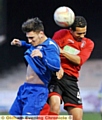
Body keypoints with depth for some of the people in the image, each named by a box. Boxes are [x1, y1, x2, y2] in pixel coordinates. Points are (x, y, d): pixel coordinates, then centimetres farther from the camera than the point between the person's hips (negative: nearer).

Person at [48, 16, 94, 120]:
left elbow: (79, 60, -2)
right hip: (56, 76, -4)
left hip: (71, 80, 4)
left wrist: (62, 51, -15)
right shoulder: (62, 34, 4)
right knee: (55, 104, -30)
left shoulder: (88, 44, 13)